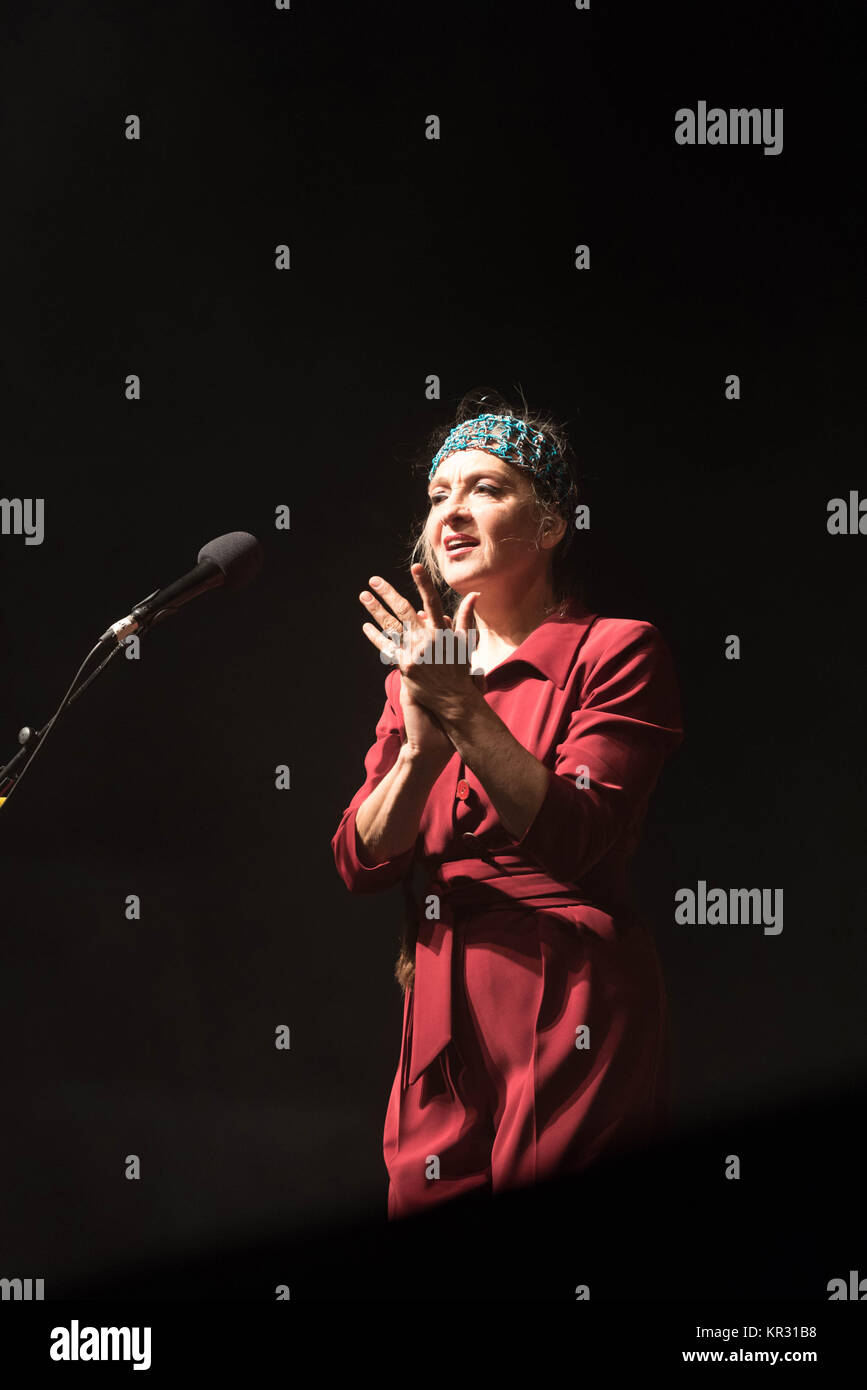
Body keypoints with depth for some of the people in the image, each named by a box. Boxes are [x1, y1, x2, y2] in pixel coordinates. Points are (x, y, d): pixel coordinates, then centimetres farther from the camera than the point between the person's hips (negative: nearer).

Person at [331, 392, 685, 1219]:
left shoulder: (618, 652, -3)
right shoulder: (416, 670, 14)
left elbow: (578, 838, -15)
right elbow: (359, 863, 4)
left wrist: (465, 712, -21)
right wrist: (421, 749, -13)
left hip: (569, 1021, -5)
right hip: (442, 1030, 5)